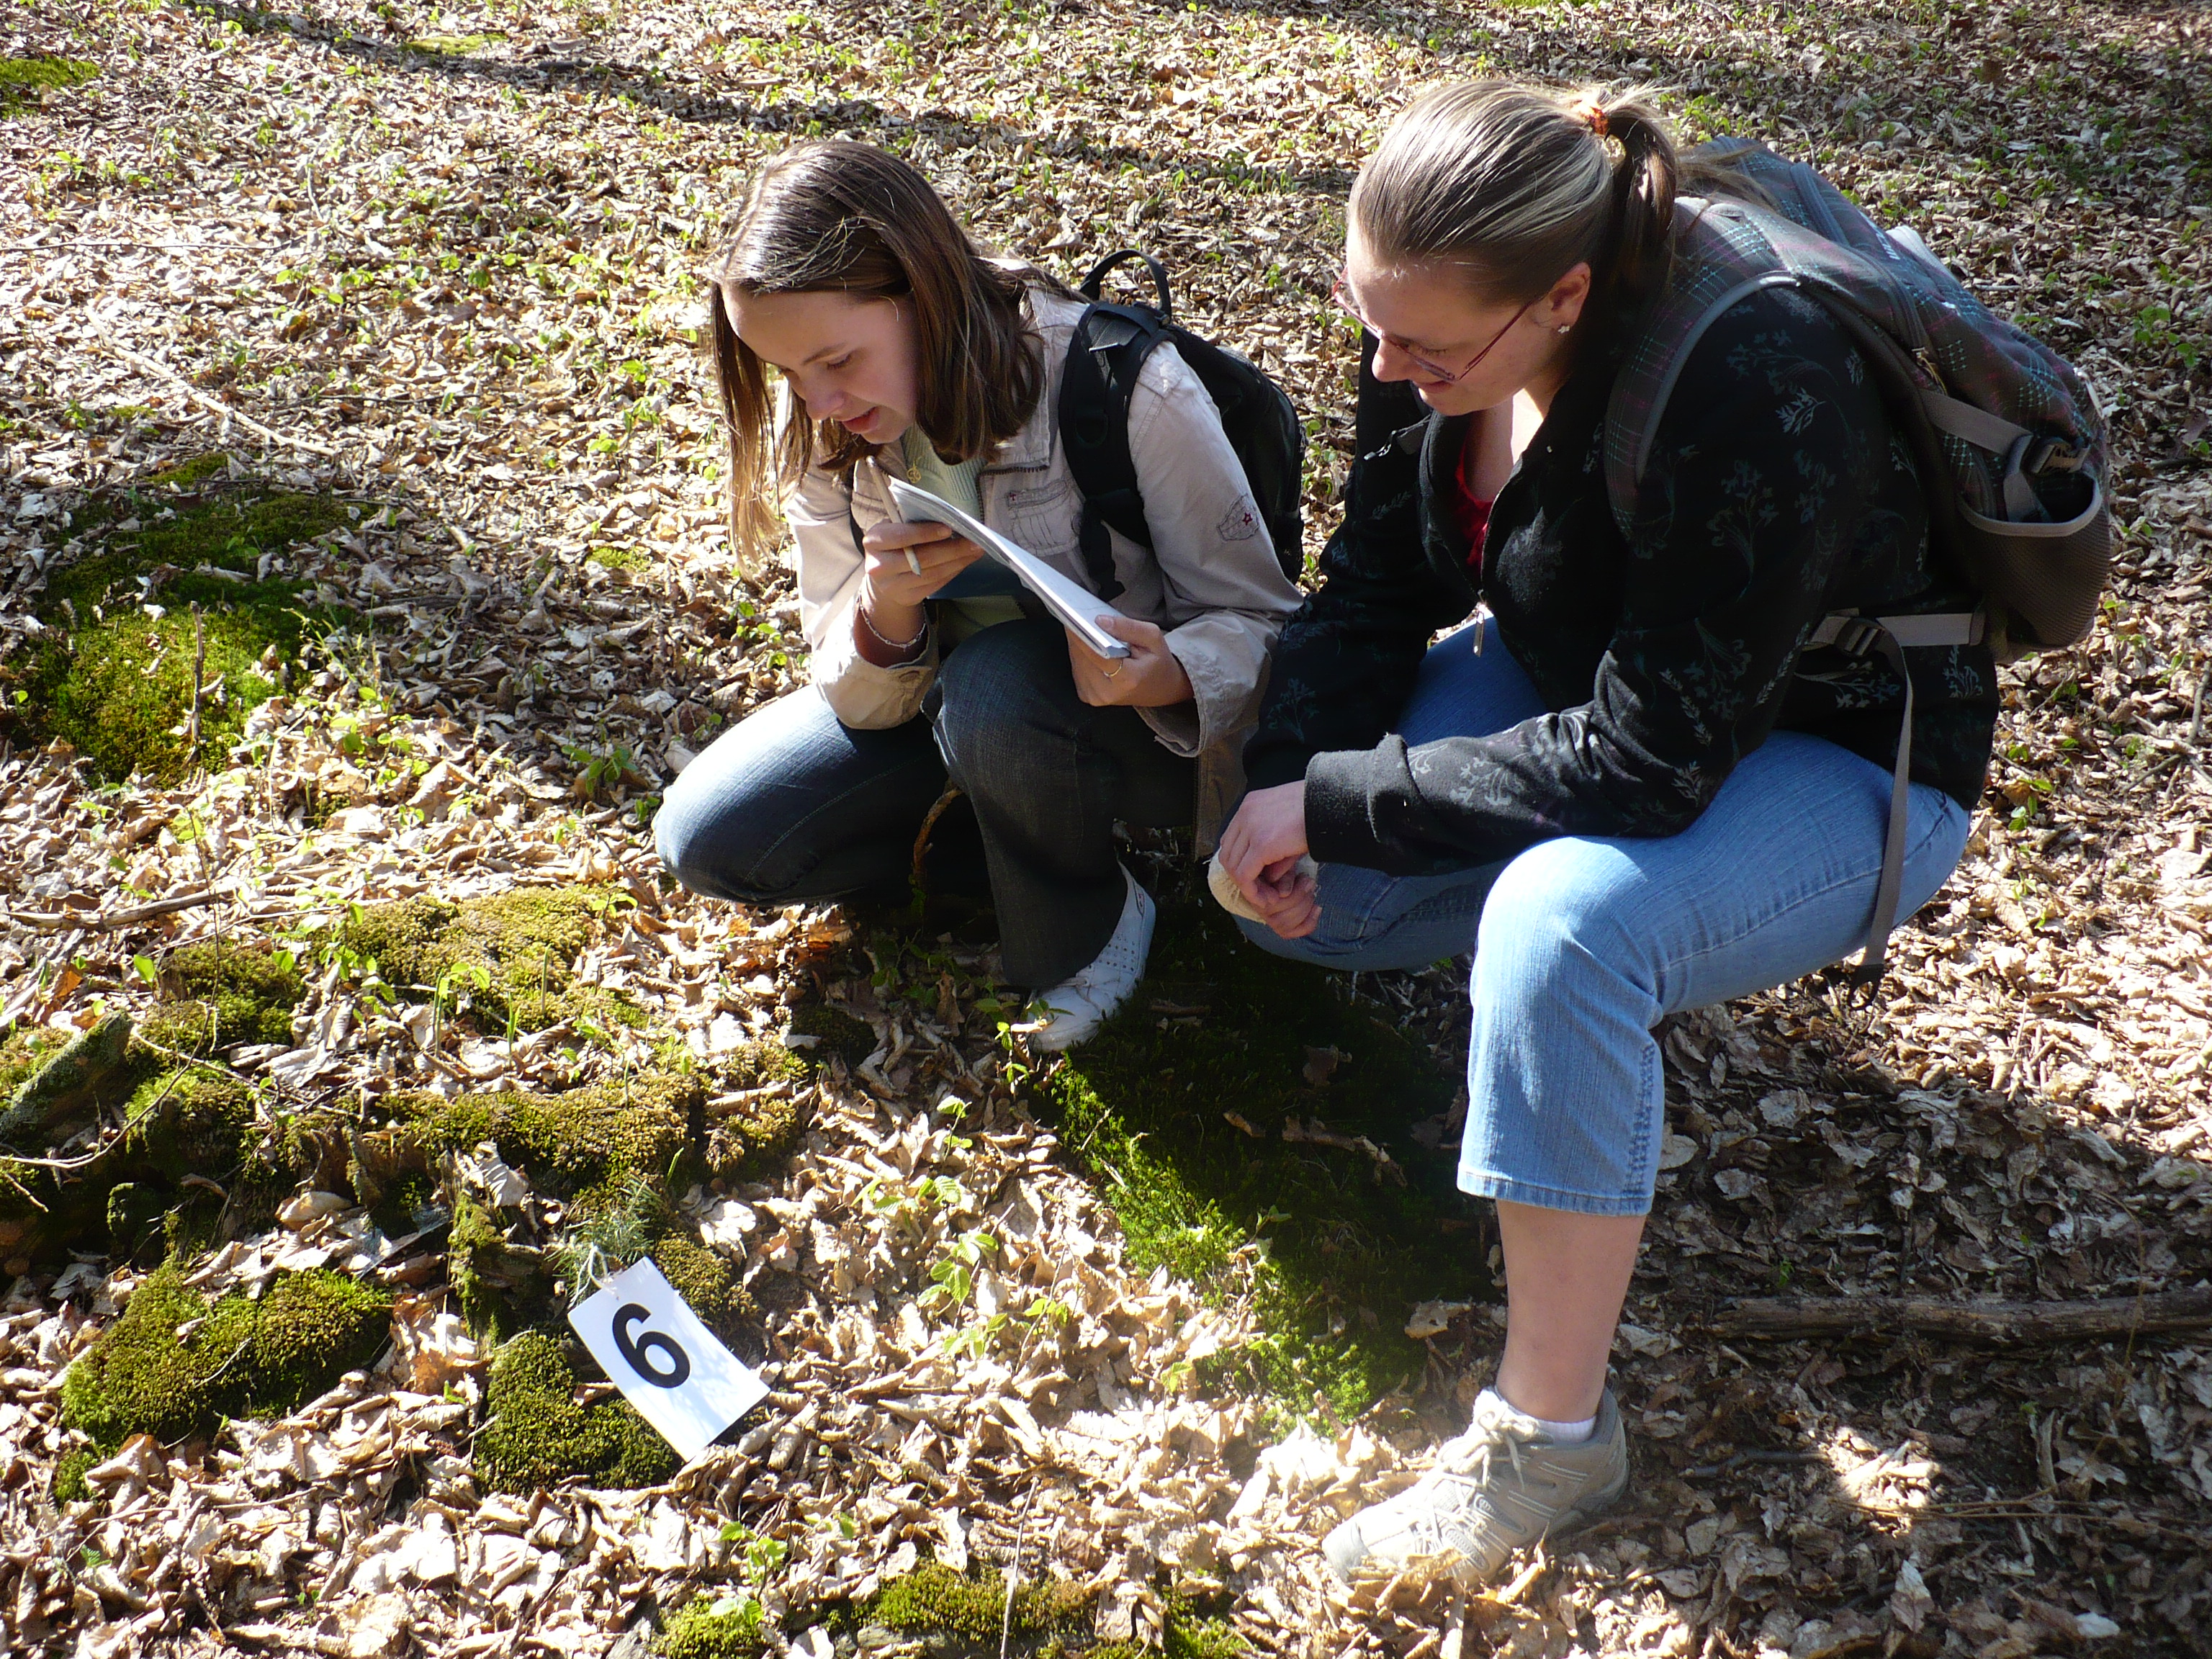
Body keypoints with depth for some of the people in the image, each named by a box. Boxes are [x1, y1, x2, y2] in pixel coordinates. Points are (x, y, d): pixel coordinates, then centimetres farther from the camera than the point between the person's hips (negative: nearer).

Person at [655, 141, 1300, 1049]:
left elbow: (1261, 620, -18)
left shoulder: (1126, 389, -27)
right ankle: (1034, 838, -1)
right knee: (706, 840, -10)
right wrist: (883, 613, -31)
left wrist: (1167, 675, -42)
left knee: (991, 686, -38)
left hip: (1155, 724, -5)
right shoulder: (823, 428, -10)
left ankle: (1089, 927, -9)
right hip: (949, 705, 5)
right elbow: (860, 701, -6)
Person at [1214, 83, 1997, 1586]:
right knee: (1281, 880, -7)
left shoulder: (1754, 390, -36)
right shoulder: (1437, 337, -15)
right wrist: (1284, 785, -19)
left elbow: (1649, 759, -35)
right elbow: (1374, 586, -3)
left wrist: (1340, 800, -30)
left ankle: (1551, 1436, -21)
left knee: (1558, 924, -37)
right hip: (1584, 676, 7)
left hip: (1828, 756, -7)